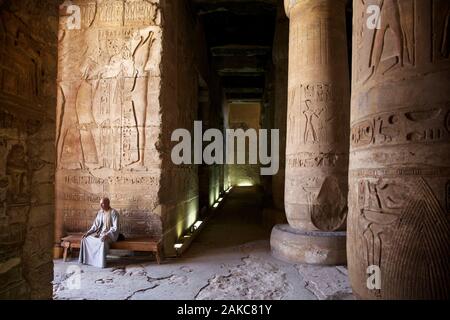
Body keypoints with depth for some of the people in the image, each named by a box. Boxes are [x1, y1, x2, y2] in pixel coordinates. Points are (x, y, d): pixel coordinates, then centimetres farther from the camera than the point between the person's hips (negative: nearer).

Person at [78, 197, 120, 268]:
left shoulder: (114, 213, -14)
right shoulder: (100, 212, 8)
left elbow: (115, 228, -19)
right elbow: (95, 225, 10)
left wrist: (107, 235, -31)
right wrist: (87, 233, -4)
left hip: (111, 234, -7)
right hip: (100, 232, 7)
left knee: (103, 241, -37)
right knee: (86, 238, -10)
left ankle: (101, 263, -26)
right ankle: (87, 259, -2)